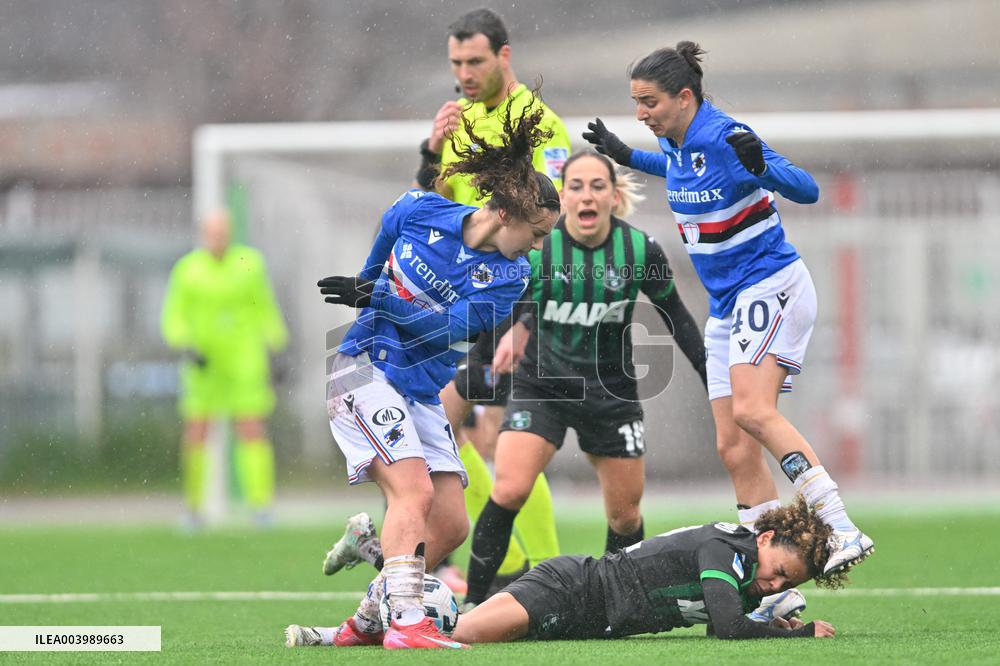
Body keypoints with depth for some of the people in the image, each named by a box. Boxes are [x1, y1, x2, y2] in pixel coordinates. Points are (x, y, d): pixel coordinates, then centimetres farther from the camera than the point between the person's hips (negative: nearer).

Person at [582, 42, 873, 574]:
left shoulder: (725, 138, -18)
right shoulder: (676, 142, 7)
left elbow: (806, 190, -23)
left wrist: (760, 167, -40)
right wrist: (627, 157, 32)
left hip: (771, 286, -9)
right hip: (727, 305, 9)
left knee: (751, 410, -29)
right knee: (734, 449, 0)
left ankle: (843, 530, -32)